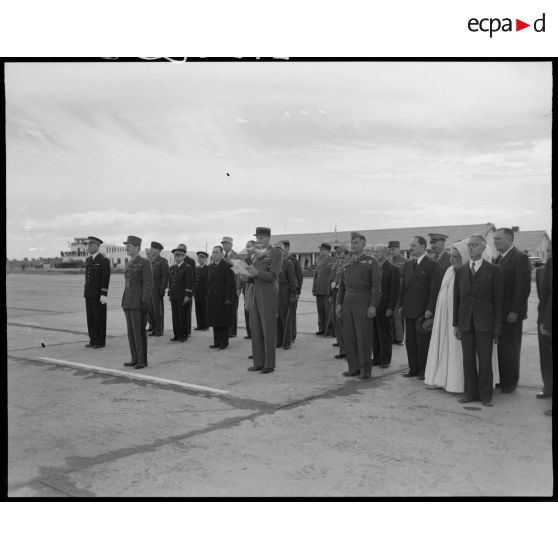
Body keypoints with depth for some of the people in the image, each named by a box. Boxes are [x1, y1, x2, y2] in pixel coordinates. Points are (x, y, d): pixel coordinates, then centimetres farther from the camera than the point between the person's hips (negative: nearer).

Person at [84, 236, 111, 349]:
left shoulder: (104, 260, -11)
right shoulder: (88, 260, 14)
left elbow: (106, 279, -15)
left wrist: (104, 295, -21)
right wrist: (86, 293, 17)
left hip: (99, 294, -7)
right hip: (89, 293, 7)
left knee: (100, 318, -3)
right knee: (90, 317, 8)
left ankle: (100, 341, 4)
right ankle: (93, 340, 15)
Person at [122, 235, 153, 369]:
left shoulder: (144, 263, -10)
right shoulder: (130, 264, 16)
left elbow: (149, 284, -15)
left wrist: (145, 302, -21)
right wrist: (125, 302, 18)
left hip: (139, 302, -8)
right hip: (129, 302, 8)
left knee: (139, 331, -7)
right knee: (131, 331, 8)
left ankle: (142, 360, 1)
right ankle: (135, 359, 14)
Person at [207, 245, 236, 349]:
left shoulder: (227, 266, -8)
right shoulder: (211, 267, 14)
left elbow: (231, 284, -12)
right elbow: (209, 282, 16)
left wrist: (229, 298, -16)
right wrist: (208, 296, 9)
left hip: (223, 299, -6)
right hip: (213, 299, 7)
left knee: (224, 321, 0)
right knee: (215, 321, 9)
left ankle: (224, 342, 8)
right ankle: (217, 342, 17)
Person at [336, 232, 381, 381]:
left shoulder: (371, 262, -1)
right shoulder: (347, 265, 15)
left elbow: (376, 286, -7)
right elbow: (342, 285, 17)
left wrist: (373, 305, -14)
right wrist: (339, 303, 8)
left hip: (363, 305, -5)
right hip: (348, 304, 5)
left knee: (364, 337, -3)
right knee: (349, 337, 6)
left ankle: (365, 370, 6)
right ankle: (354, 368, 16)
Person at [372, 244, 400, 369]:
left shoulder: (393, 269, -6)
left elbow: (395, 291, -10)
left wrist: (390, 308, -14)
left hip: (384, 308, -5)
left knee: (385, 335, 3)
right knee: (375, 334, 9)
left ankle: (385, 360, 12)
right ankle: (377, 358, 19)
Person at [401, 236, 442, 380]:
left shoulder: (432, 265, -8)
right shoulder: (408, 265, 13)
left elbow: (435, 289, -12)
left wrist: (430, 309, -16)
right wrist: (402, 305, 10)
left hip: (423, 311, -6)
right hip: (409, 310, 6)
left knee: (422, 342, 1)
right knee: (410, 341, 10)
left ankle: (423, 370, 13)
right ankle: (413, 368, 20)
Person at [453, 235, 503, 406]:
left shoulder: (493, 270, -1)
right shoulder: (460, 271, 9)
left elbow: (498, 300, -2)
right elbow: (456, 299, 11)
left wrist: (497, 327, -6)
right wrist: (455, 324, 7)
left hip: (485, 323, -3)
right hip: (466, 323, 3)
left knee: (485, 360, 2)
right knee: (468, 360, 8)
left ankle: (485, 395, 13)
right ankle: (470, 393, 18)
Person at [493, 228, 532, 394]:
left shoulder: (520, 258, -10)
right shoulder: (498, 258, 13)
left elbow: (523, 288, -15)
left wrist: (514, 312, -18)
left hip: (511, 313, -6)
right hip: (497, 312, 6)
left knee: (510, 349, 4)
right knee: (499, 347, 9)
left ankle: (510, 383, 17)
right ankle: (499, 379, 19)